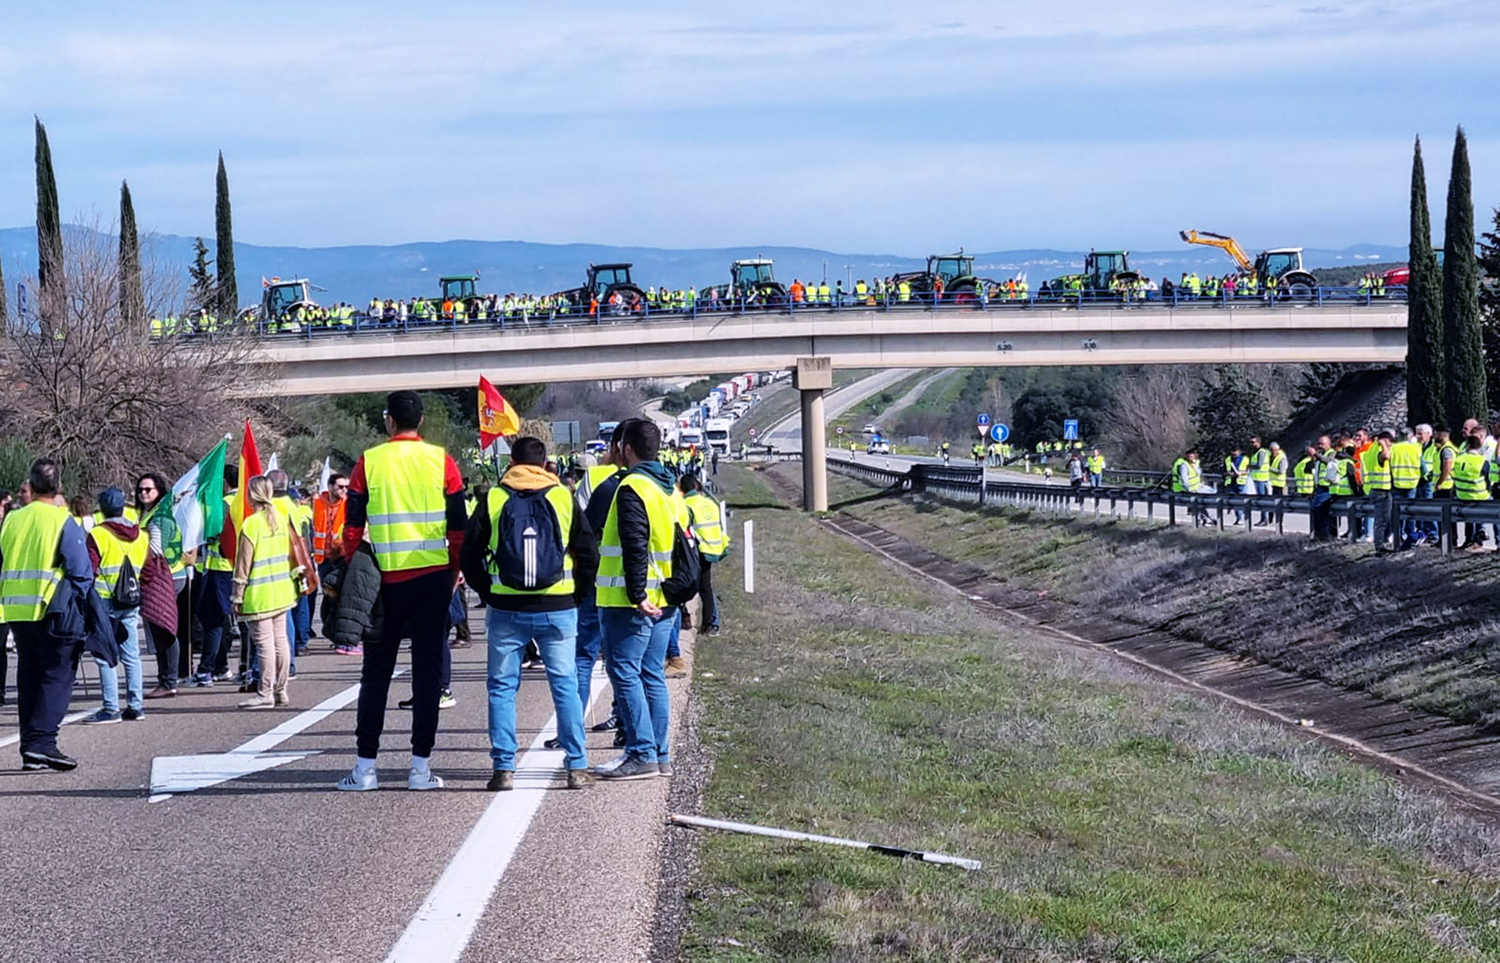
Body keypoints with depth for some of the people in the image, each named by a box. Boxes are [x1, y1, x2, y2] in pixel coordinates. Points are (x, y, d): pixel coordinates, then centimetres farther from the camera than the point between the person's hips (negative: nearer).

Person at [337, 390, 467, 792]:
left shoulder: (369, 462, -1)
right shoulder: (441, 461, 0)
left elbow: (353, 525, 1)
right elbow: (458, 525, 1)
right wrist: (456, 570, 12)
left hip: (386, 579, 0)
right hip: (433, 577, 0)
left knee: (376, 672, 8)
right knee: (427, 669, 4)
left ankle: (366, 766, 6)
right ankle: (420, 765, 1)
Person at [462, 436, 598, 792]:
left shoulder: (493, 499, 1)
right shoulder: (564, 498, 3)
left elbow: (470, 556, 2)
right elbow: (588, 555, 3)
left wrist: (488, 594, 12)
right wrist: (575, 595, 14)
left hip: (506, 610, 0)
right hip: (558, 609, 1)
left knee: (502, 687, 7)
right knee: (565, 686, 6)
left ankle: (504, 768, 2)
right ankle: (577, 767, 3)